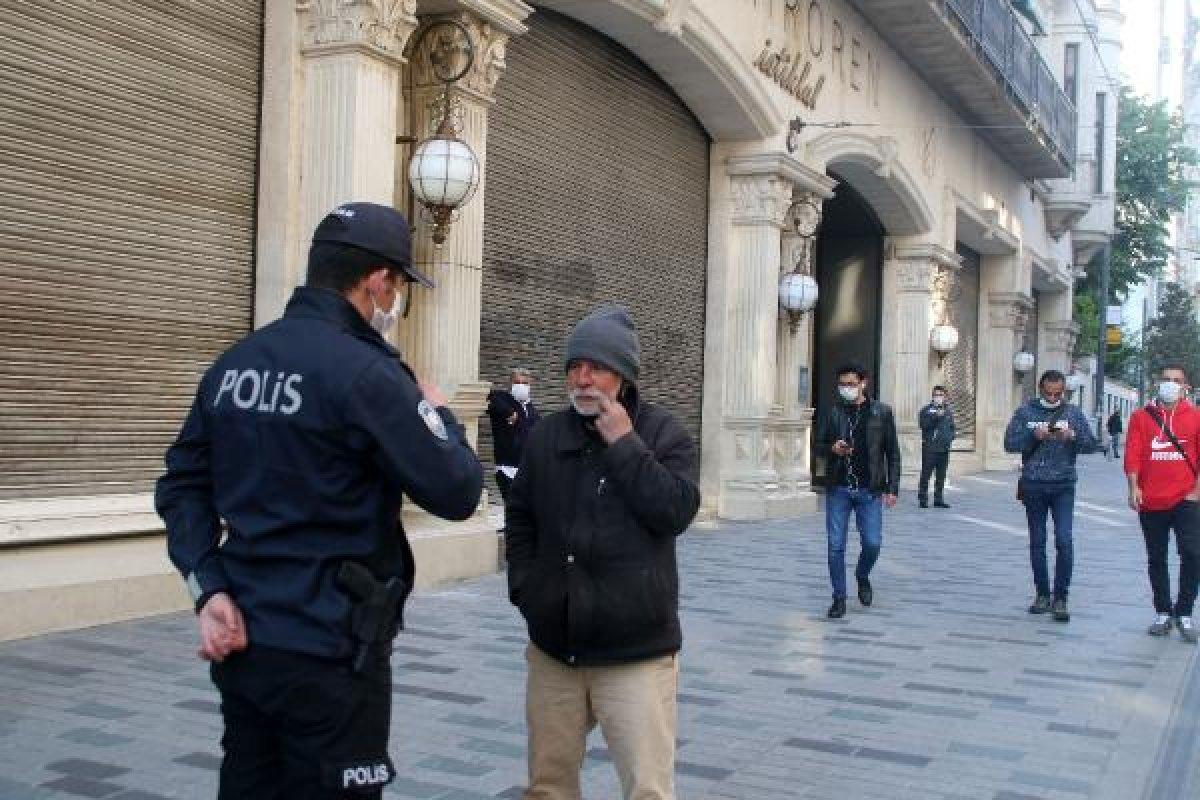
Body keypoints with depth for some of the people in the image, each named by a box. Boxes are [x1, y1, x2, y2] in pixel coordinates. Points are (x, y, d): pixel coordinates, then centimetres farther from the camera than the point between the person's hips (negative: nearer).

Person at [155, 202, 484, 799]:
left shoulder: (234, 362, 6)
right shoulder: (363, 373, -17)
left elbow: (182, 484, 7)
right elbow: (456, 492, -15)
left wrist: (210, 589, 0)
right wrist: (438, 415, 2)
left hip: (241, 640, 7)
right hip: (328, 653, -7)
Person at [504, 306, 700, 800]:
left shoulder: (664, 433, -3)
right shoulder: (545, 436, 8)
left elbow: (676, 512, -16)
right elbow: (520, 519, 16)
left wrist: (624, 443, -15)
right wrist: (525, 588, 6)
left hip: (636, 650, -4)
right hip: (553, 645, 4)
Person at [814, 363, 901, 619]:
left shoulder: (882, 413, 1)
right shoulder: (832, 413, 4)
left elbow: (892, 452, 4)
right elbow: (819, 445, 10)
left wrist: (892, 488, -2)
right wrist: (832, 449, -13)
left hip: (870, 491, -1)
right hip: (838, 489, 1)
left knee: (872, 544, -2)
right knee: (836, 546, 1)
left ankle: (862, 577, 30)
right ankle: (839, 598, 14)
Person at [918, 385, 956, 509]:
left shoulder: (949, 411, 15)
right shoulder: (927, 410, 0)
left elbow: (952, 427, 24)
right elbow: (923, 424, -14)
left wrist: (951, 437, 7)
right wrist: (936, 416, -21)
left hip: (944, 448, 5)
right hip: (929, 447, -5)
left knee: (941, 476, 8)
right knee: (926, 474, -5)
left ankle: (939, 500, 15)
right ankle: (922, 500, 0)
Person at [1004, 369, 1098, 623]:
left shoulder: (1073, 413, 6)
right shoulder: (1025, 412, 4)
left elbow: (1092, 444, 1)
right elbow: (1010, 443, -2)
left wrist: (1073, 436, -19)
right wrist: (1033, 436, -17)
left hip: (1063, 486, -1)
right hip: (1033, 486, 1)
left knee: (1064, 541, -10)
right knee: (1037, 542, 8)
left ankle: (1060, 598, -3)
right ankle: (1042, 594, 20)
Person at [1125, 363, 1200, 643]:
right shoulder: (1141, 417, 5)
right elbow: (1132, 454, 0)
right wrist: (1134, 487, -11)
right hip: (1151, 502, 2)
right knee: (1156, 559, 10)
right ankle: (1163, 612, 24)